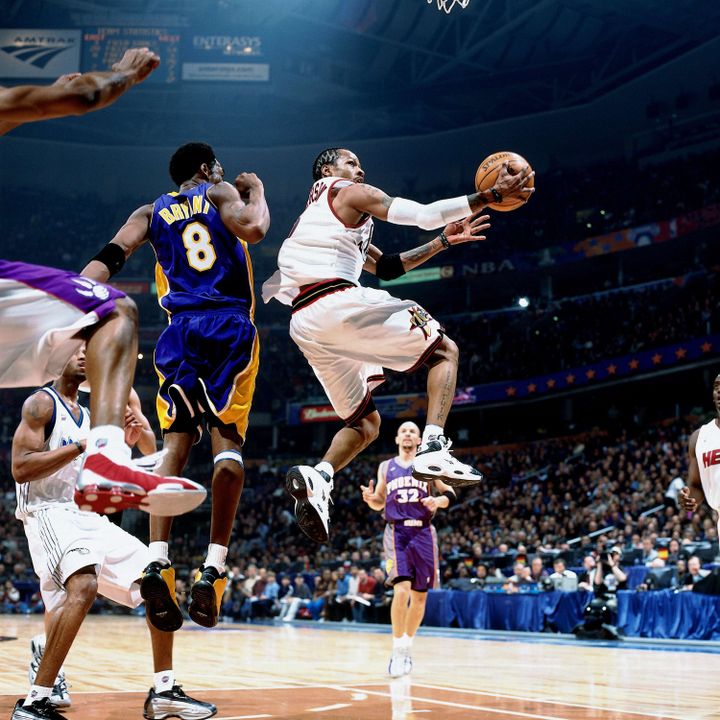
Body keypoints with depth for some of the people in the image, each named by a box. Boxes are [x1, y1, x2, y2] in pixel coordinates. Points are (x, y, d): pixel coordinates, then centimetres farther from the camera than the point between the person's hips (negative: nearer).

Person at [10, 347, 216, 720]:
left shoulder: (87, 416, 21)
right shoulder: (41, 403, -3)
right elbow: (20, 468, -15)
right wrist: (82, 446, -18)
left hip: (88, 516, 9)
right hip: (50, 514, -9)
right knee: (84, 586, -34)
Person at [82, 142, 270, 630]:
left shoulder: (152, 212, 20)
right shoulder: (220, 193, 11)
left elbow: (111, 254, 3)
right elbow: (253, 228, -10)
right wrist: (256, 191, 10)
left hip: (181, 332, 3)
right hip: (230, 327, -3)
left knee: (175, 445, 0)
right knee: (228, 442, -2)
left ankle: (158, 561, -19)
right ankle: (214, 567, -13)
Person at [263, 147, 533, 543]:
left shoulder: (309, 218, 35)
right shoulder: (352, 194, 9)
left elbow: (385, 266, 34)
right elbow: (425, 214, -3)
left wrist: (444, 241, 31)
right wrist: (492, 194, 2)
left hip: (304, 326, 8)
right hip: (339, 303, -8)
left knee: (365, 423, 18)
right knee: (444, 350, 7)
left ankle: (317, 477, -11)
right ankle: (433, 448, -14)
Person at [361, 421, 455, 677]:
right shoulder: (386, 467, 12)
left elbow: (450, 494, 6)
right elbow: (380, 503, 18)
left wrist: (439, 501, -16)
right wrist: (370, 498, -5)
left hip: (423, 534, 1)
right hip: (397, 533, -1)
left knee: (419, 595, 6)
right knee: (401, 590, -19)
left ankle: (408, 646, 26)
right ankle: (398, 651, -10)